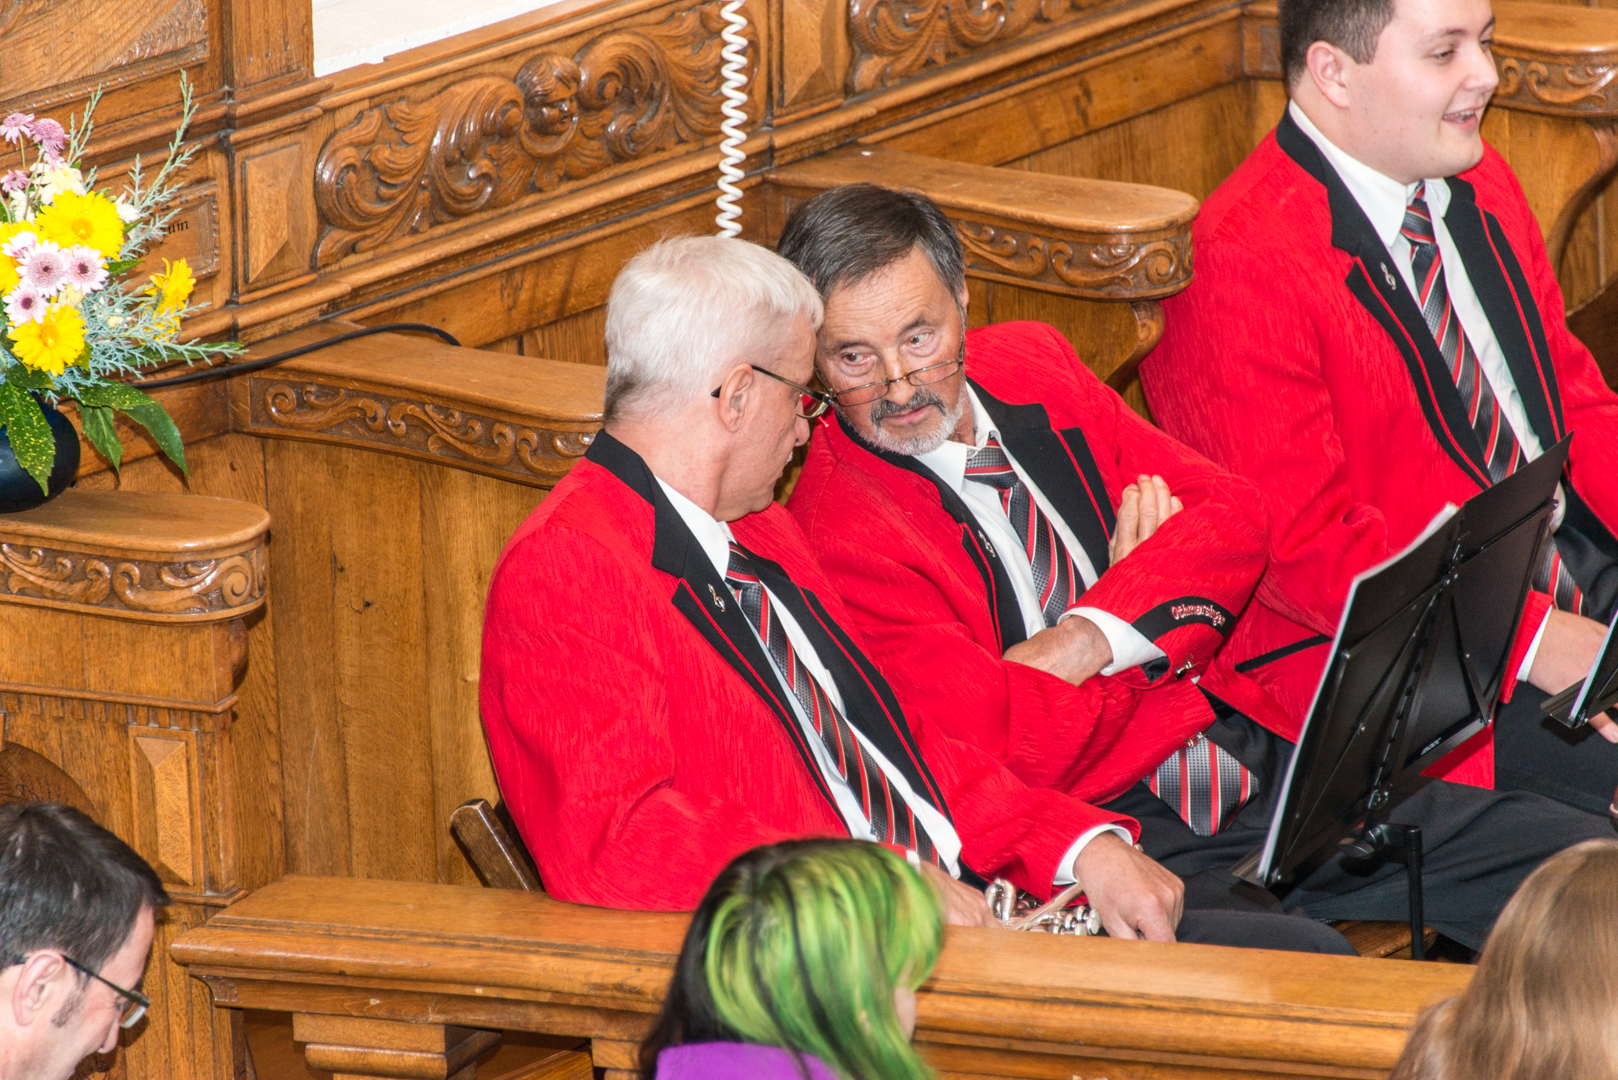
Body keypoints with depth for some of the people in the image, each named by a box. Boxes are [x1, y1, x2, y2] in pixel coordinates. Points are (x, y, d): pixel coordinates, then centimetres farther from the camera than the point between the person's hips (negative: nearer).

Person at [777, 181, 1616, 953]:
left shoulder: (1031, 367, 11)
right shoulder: (832, 533, -12)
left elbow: (1231, 520, 7)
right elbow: (1012, 746, -19)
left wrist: (1084, 641, -11)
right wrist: (1153, 627, -2)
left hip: (1255, 758, 8)